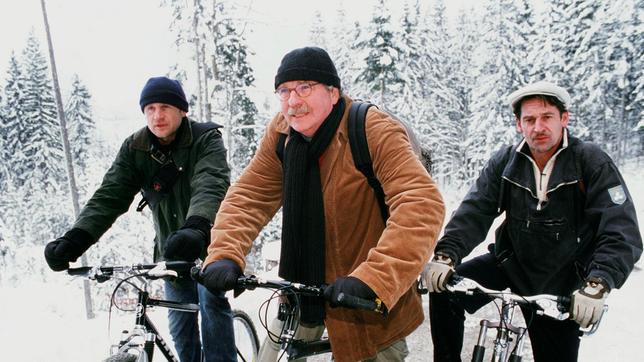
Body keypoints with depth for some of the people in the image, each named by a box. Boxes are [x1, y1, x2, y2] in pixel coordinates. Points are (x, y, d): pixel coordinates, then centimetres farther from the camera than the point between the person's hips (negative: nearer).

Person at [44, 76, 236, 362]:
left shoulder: (206, 139, -18)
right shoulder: (134, 149, -5)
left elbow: (211, 186, -36)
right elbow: (109, 196, -14)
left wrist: (195, 228, -56)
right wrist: (76, 239, -31)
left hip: (209, 240, -4)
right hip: (171, 247, 4)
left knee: (211, 301, -19)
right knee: (180, 322, 9)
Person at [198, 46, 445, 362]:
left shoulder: (376, 132, -23)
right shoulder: (281, 134, -5)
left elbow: (422, 204, -34)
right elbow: (248, 196, -8)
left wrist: (371, 279, -44)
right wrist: (223, 256, -25)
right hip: (305, 284, 4)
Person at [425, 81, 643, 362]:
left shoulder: (593, 163, -14)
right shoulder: (504, 162, -6)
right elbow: (474, 212, -15)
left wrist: (597, 285, -39)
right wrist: (446, 255, -32)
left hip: (561, 284, -2)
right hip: (511, 263, 2)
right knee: (444, 289, -15)